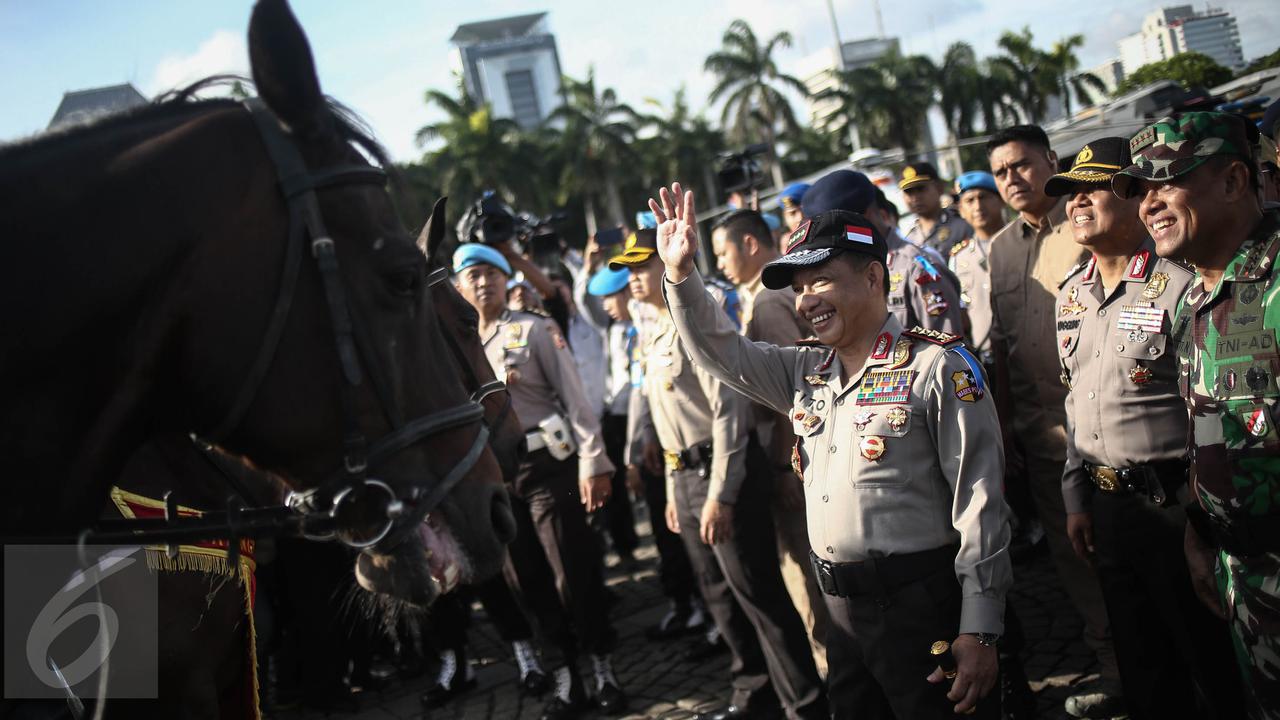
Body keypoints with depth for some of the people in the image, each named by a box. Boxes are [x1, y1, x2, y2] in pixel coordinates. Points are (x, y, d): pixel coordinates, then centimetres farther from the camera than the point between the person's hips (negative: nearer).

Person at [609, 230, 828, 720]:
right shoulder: (654, 336, 15)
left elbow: (728, 409, -19)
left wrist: (720, 494, -21)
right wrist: (674, 490, 16)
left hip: (721, 469, -9)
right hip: (685, 473, 9)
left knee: (758, 592, -4)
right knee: (719, 593, 16)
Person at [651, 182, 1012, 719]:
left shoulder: (936, 368, -11)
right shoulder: (806, 374, 10)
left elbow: (978, 502, -13)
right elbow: (718, 351, 14)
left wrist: (979, 632, -15)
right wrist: (680, 274, -2)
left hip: (923, 607, -6)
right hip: (843, 611, 7)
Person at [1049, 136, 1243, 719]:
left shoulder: (1178, 284, -13)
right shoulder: (1071, 294, 10)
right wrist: (1077, 499, 14)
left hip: (1172, 499, -7)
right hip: (1107, 503, 7)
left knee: (1210, 662, 6)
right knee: (1140, 665, 18)